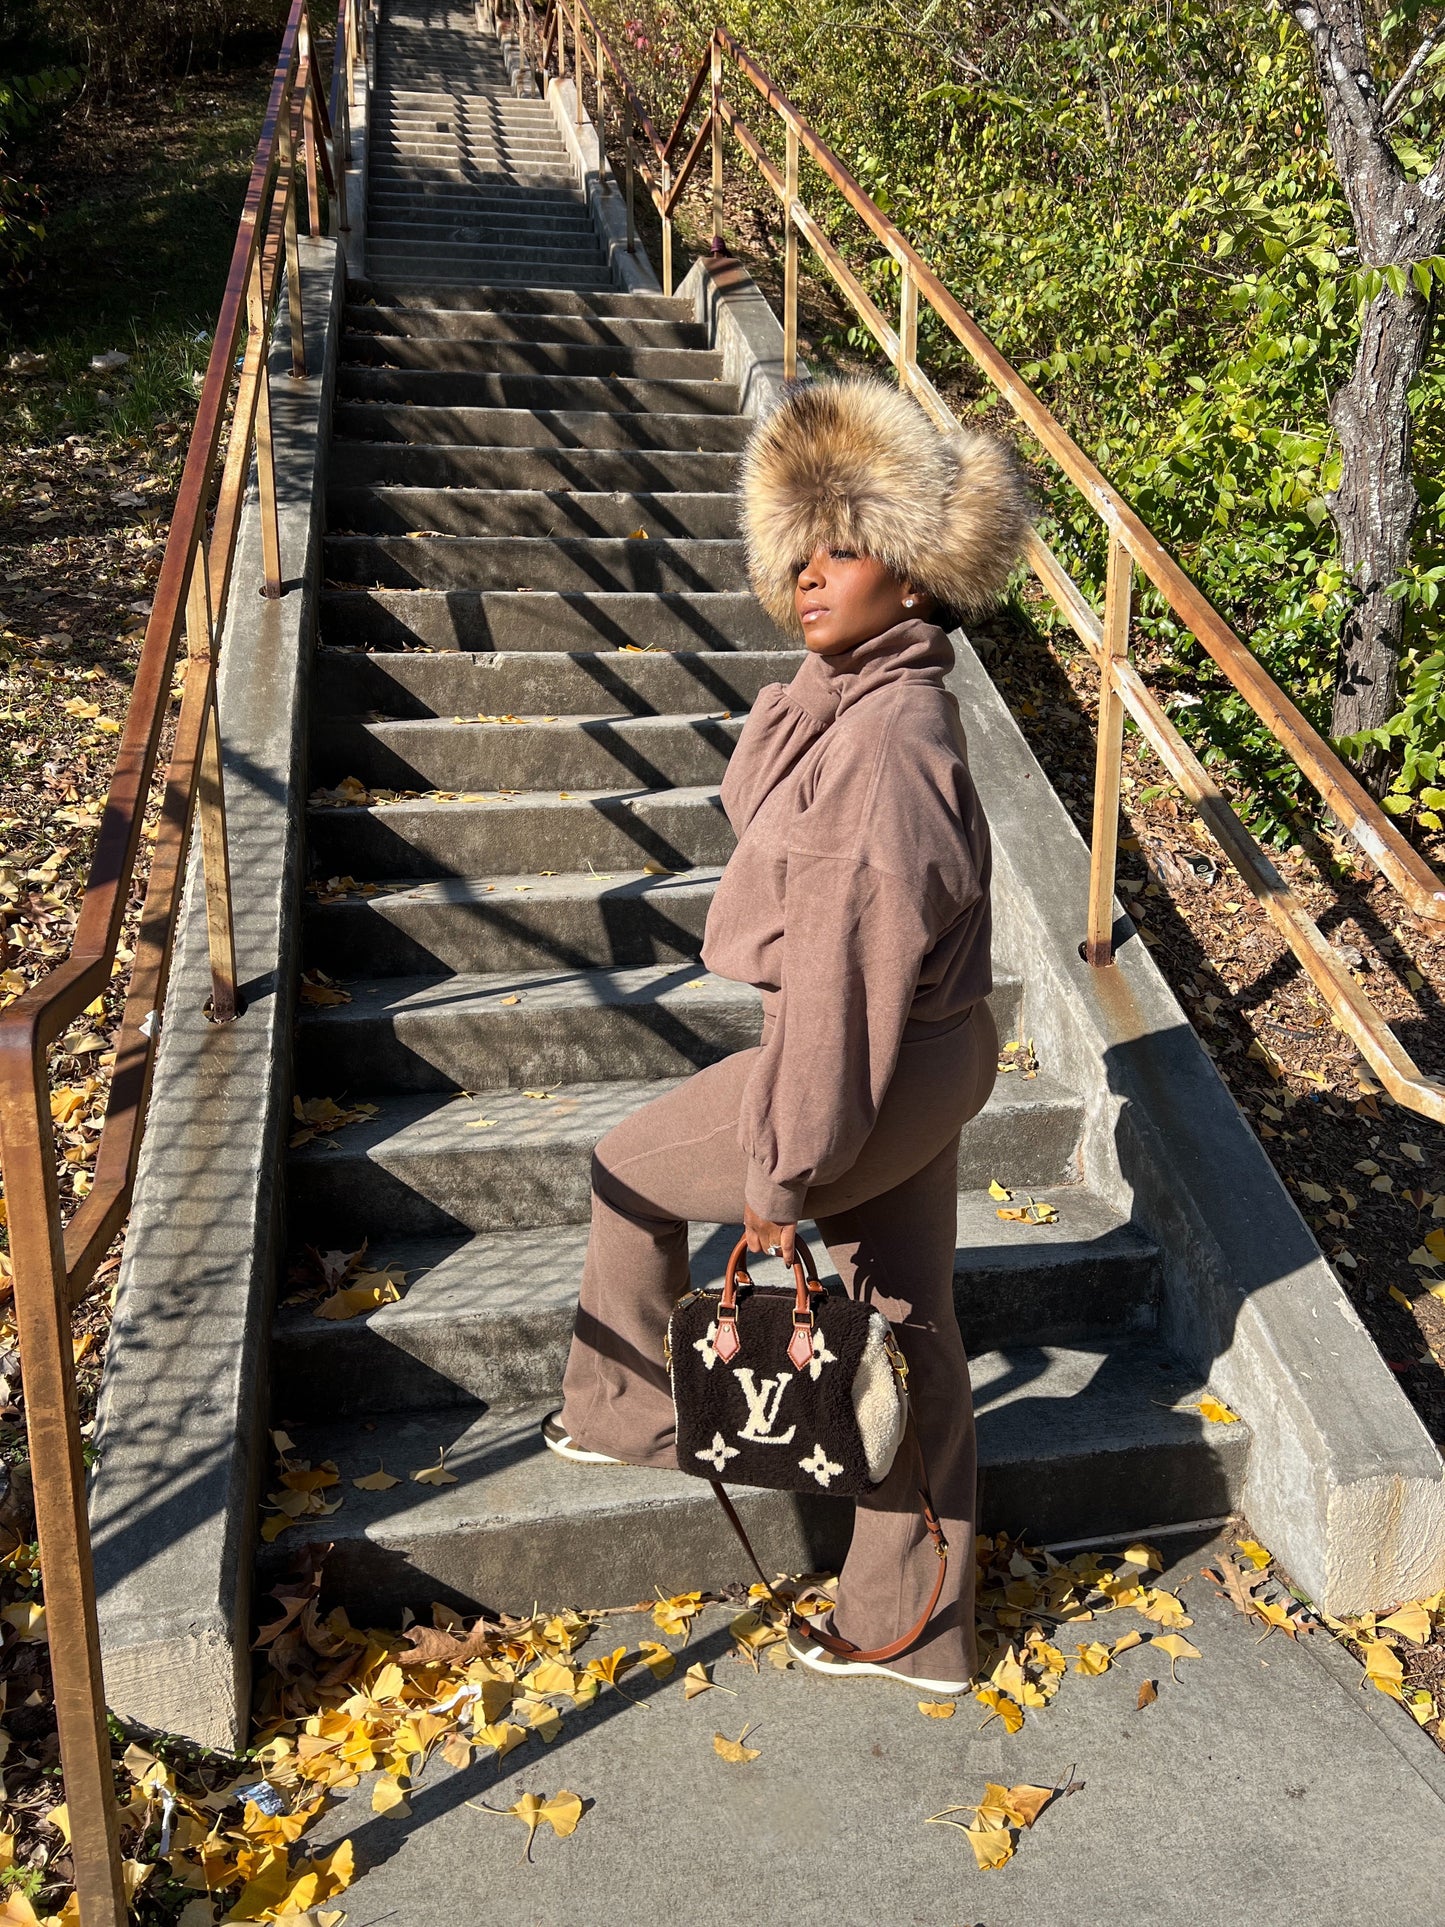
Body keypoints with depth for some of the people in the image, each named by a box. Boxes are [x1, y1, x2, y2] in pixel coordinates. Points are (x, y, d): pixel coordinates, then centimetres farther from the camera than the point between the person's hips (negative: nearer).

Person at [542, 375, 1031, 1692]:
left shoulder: (883, 739, -26)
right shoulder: (870, 698, 5)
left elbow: (844, 966, -26)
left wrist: (783, 1164, -19)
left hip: (874, 1065, -9)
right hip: (928, 1053, 9)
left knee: (631, 1173, 14)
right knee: (907, 1323, 16)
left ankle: (627, 1412, 38)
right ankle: (916, 1628, 34)